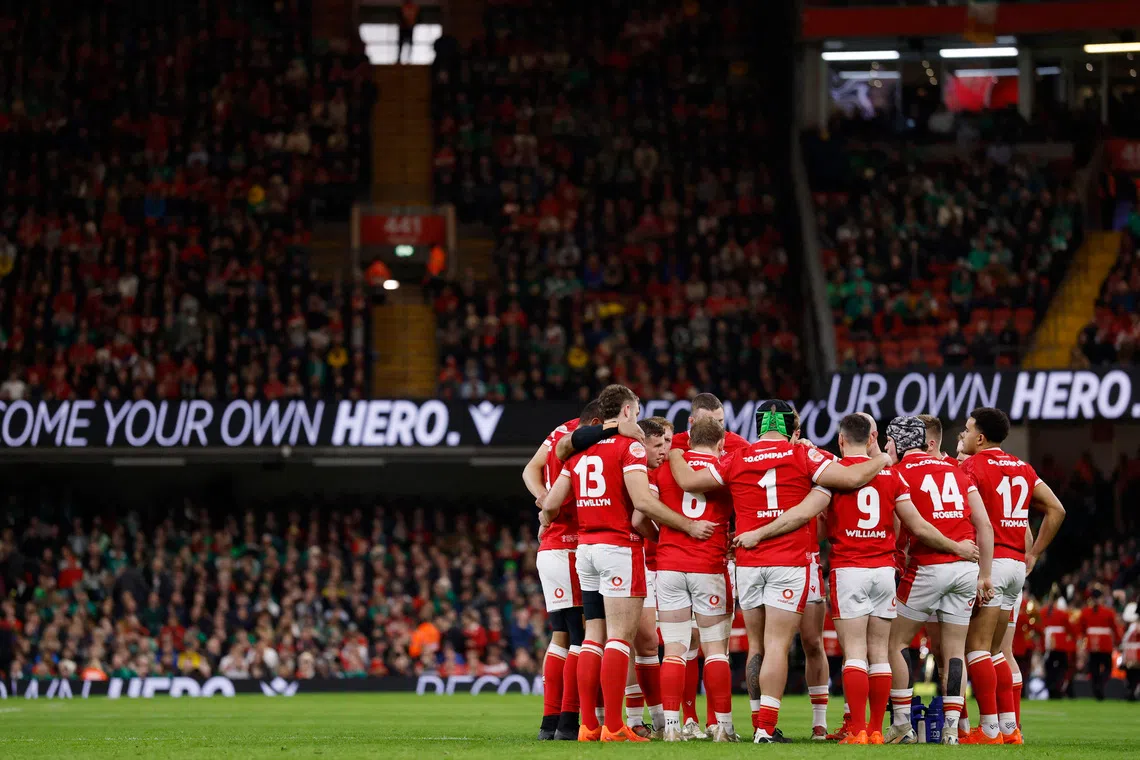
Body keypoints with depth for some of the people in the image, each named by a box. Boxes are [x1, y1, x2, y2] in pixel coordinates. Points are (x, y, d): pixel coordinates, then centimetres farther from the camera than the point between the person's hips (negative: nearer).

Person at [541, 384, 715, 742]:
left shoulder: (579, 451, 12)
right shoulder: (629, 447, -8)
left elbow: (551, 503, 12)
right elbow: (643, 502, -18)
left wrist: (545, 520, 35)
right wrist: (689, 526, -12)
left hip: (585, 548, 7)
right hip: (619, 548, -7)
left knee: (594, 636, 10)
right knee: (620, 638, -7)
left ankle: (588, 725, 8)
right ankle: (613, 727, -11)